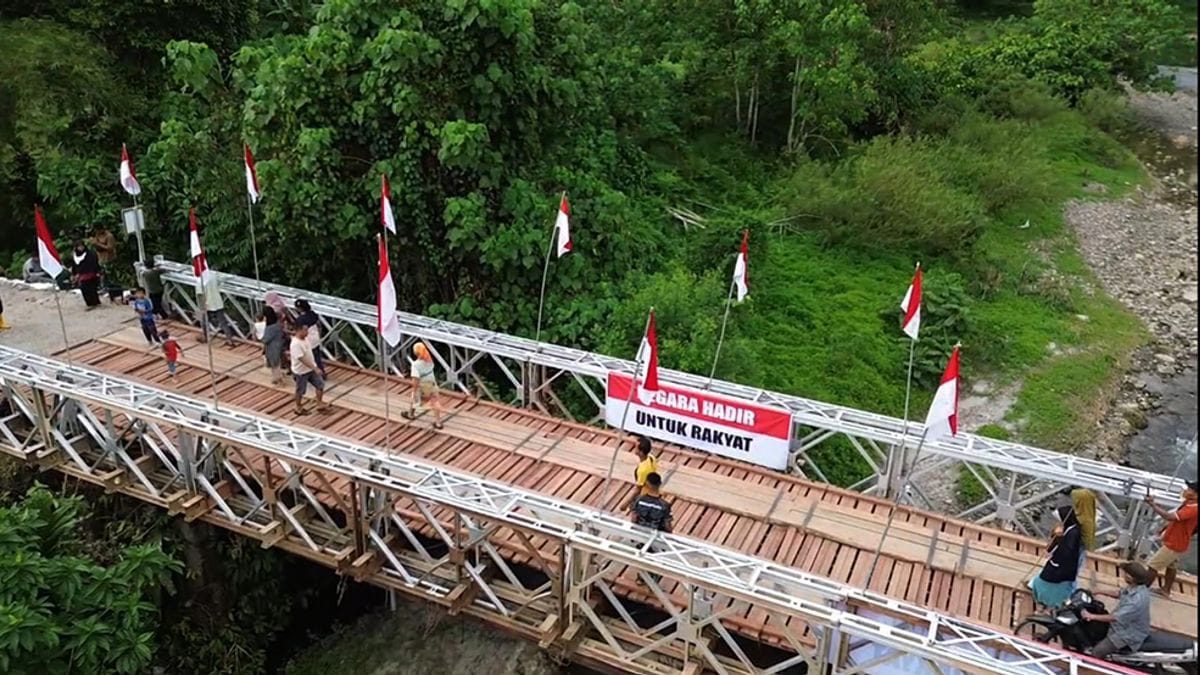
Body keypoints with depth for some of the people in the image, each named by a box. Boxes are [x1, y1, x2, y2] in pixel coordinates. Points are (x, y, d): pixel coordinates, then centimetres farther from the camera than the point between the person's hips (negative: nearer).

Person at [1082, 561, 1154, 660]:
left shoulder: (1137, 600, -37)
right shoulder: (1135, 586, -8)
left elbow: (1115, 617, -32)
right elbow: (1119, 594, 14)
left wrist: (1092, 616, -24)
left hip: (1130, 634, -10)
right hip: (1126, 625, 10)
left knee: (1097, 652, -13)